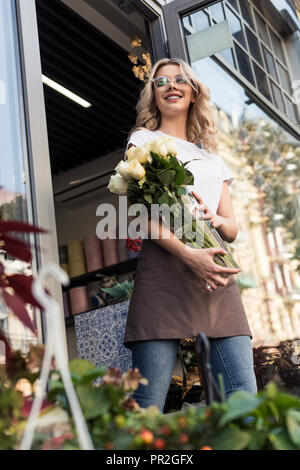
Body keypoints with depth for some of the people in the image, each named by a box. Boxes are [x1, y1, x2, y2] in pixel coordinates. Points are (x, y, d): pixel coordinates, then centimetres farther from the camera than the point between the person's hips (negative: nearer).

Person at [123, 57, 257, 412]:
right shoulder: (144, 139, 16)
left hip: (217, 273, 5)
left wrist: (213, 218, -4)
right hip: (165, 265, -4)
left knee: (244, 397, -7)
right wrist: (188, 254, -15)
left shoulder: (212, 158, 29)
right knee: (149, 402, -11)